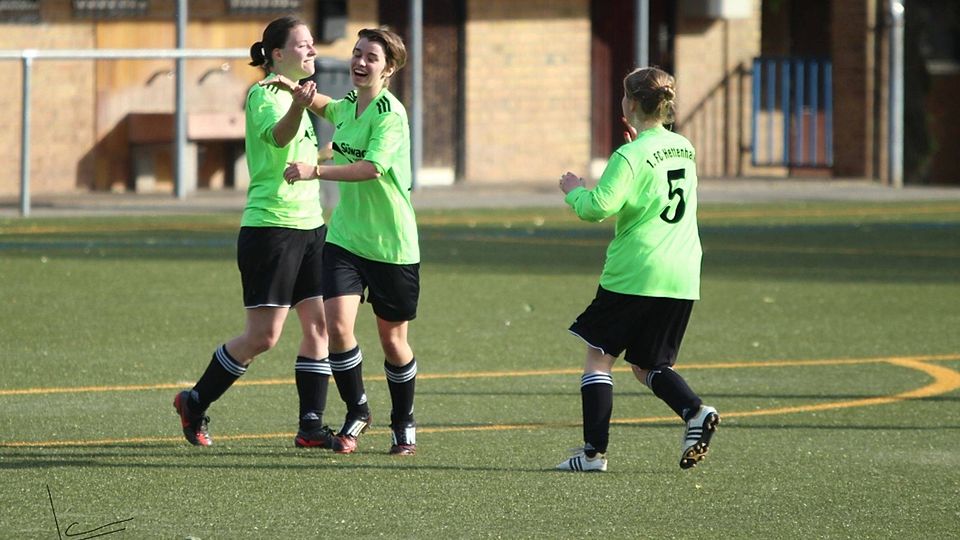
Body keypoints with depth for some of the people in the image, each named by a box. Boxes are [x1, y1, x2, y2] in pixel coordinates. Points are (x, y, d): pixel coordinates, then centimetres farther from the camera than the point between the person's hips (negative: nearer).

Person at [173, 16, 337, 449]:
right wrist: (298, 106, -54)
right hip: (270, 229, -9)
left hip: (309, 227, 9)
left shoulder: (293, 93, 15)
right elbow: (278, 135, -36)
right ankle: (194, 404, 9)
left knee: (318, 324, 3)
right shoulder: (263, 94, -12)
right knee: (263, 335, -7)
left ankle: (311, 426, 6)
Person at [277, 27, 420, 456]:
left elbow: (372, 167, -31)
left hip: (391, 245, -5)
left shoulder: (390, 113, -16)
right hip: (345, 238, 5)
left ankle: (403, 425, 29)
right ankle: (356, 413, 9)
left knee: (393, 340, 7)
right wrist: (297, 92, 14)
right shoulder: (348, 105, 6)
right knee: (338, 326, -12)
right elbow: (326, 108, 32)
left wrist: (316, 171, -39)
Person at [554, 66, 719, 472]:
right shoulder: (684, 149, 11)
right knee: (647, 365, 15)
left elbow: (597, 209, -18)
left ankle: (594, 450, -2)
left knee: (599, 356, 5)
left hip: (633, 274, -7)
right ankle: (694, 412, -12)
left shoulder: (630, 157, -12)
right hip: (681, 279, 7)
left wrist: (575, 191, 3)